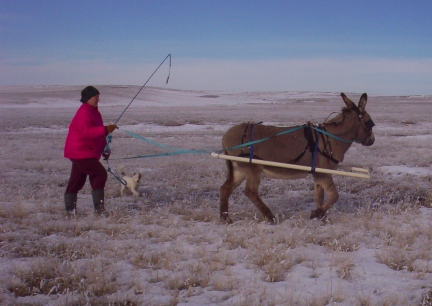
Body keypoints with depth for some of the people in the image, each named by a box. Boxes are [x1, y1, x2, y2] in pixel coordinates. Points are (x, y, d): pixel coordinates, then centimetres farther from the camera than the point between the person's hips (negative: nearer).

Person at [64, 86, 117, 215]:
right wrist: (105, 130, -35)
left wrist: (105, 149, 21)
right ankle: (99, 208, -14)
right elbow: (86, 131, -31)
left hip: (84, 152, 11)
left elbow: (97, 133, 26)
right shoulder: (84, 113, -17)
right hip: (81, 152, -11)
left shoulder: (94, 112, 17)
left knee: (77, 180, 12)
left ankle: (70, 209, 16)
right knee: (100, 174, -14)